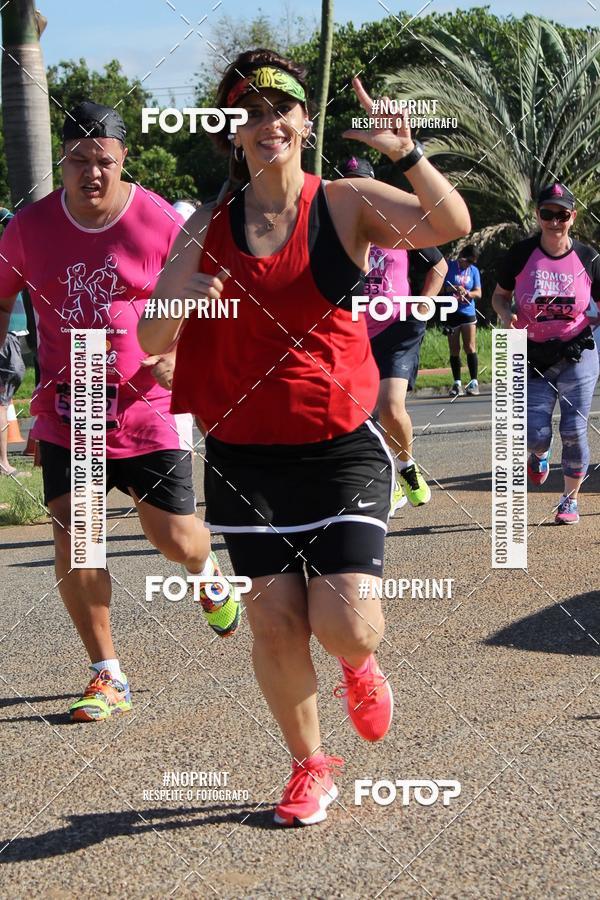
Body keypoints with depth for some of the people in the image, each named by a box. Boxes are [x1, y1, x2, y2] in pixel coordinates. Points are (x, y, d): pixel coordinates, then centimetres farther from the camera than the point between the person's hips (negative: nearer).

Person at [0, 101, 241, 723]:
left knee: (174, 538, 3)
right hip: (66, 410, 2)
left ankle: (208, 574, 44)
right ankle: (108, 677, 5)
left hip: (147, 407, -1)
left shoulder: (160, 224, -8)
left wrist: (177, 356, -17)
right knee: (71, 536, -9)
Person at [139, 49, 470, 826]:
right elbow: (150, 341, 2)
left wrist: (405, 154, -34)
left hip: (341, 449, -2)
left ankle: (360, 666, 26)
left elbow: (450, 225, -19)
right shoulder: (209, 228, 4)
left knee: (345, 624, -12)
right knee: (274, 623, 3)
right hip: (245, 456, 2)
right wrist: (176, 302, -20)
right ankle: (309, 764, 26)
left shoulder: (346, 204, -3)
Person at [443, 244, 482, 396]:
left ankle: (474, 382, -6)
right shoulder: (449, 267, 0)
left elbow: (478, 293, 4)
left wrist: (467, 293, -16)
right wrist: (453, 288, -20)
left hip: (468, 313, 1)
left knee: (470, 348, -7)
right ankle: (457, 383, 9)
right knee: (454, 350, 3)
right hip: (451, 314, -1)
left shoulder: (474, 270, 7)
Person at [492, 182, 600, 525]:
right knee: (535, 434, -6)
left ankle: (571, 499, 18)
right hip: (533, 357, 0)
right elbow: (500, 296, 8)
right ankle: (540, 454, 34)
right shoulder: (521, 254, -4)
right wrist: (507, 315, -13)